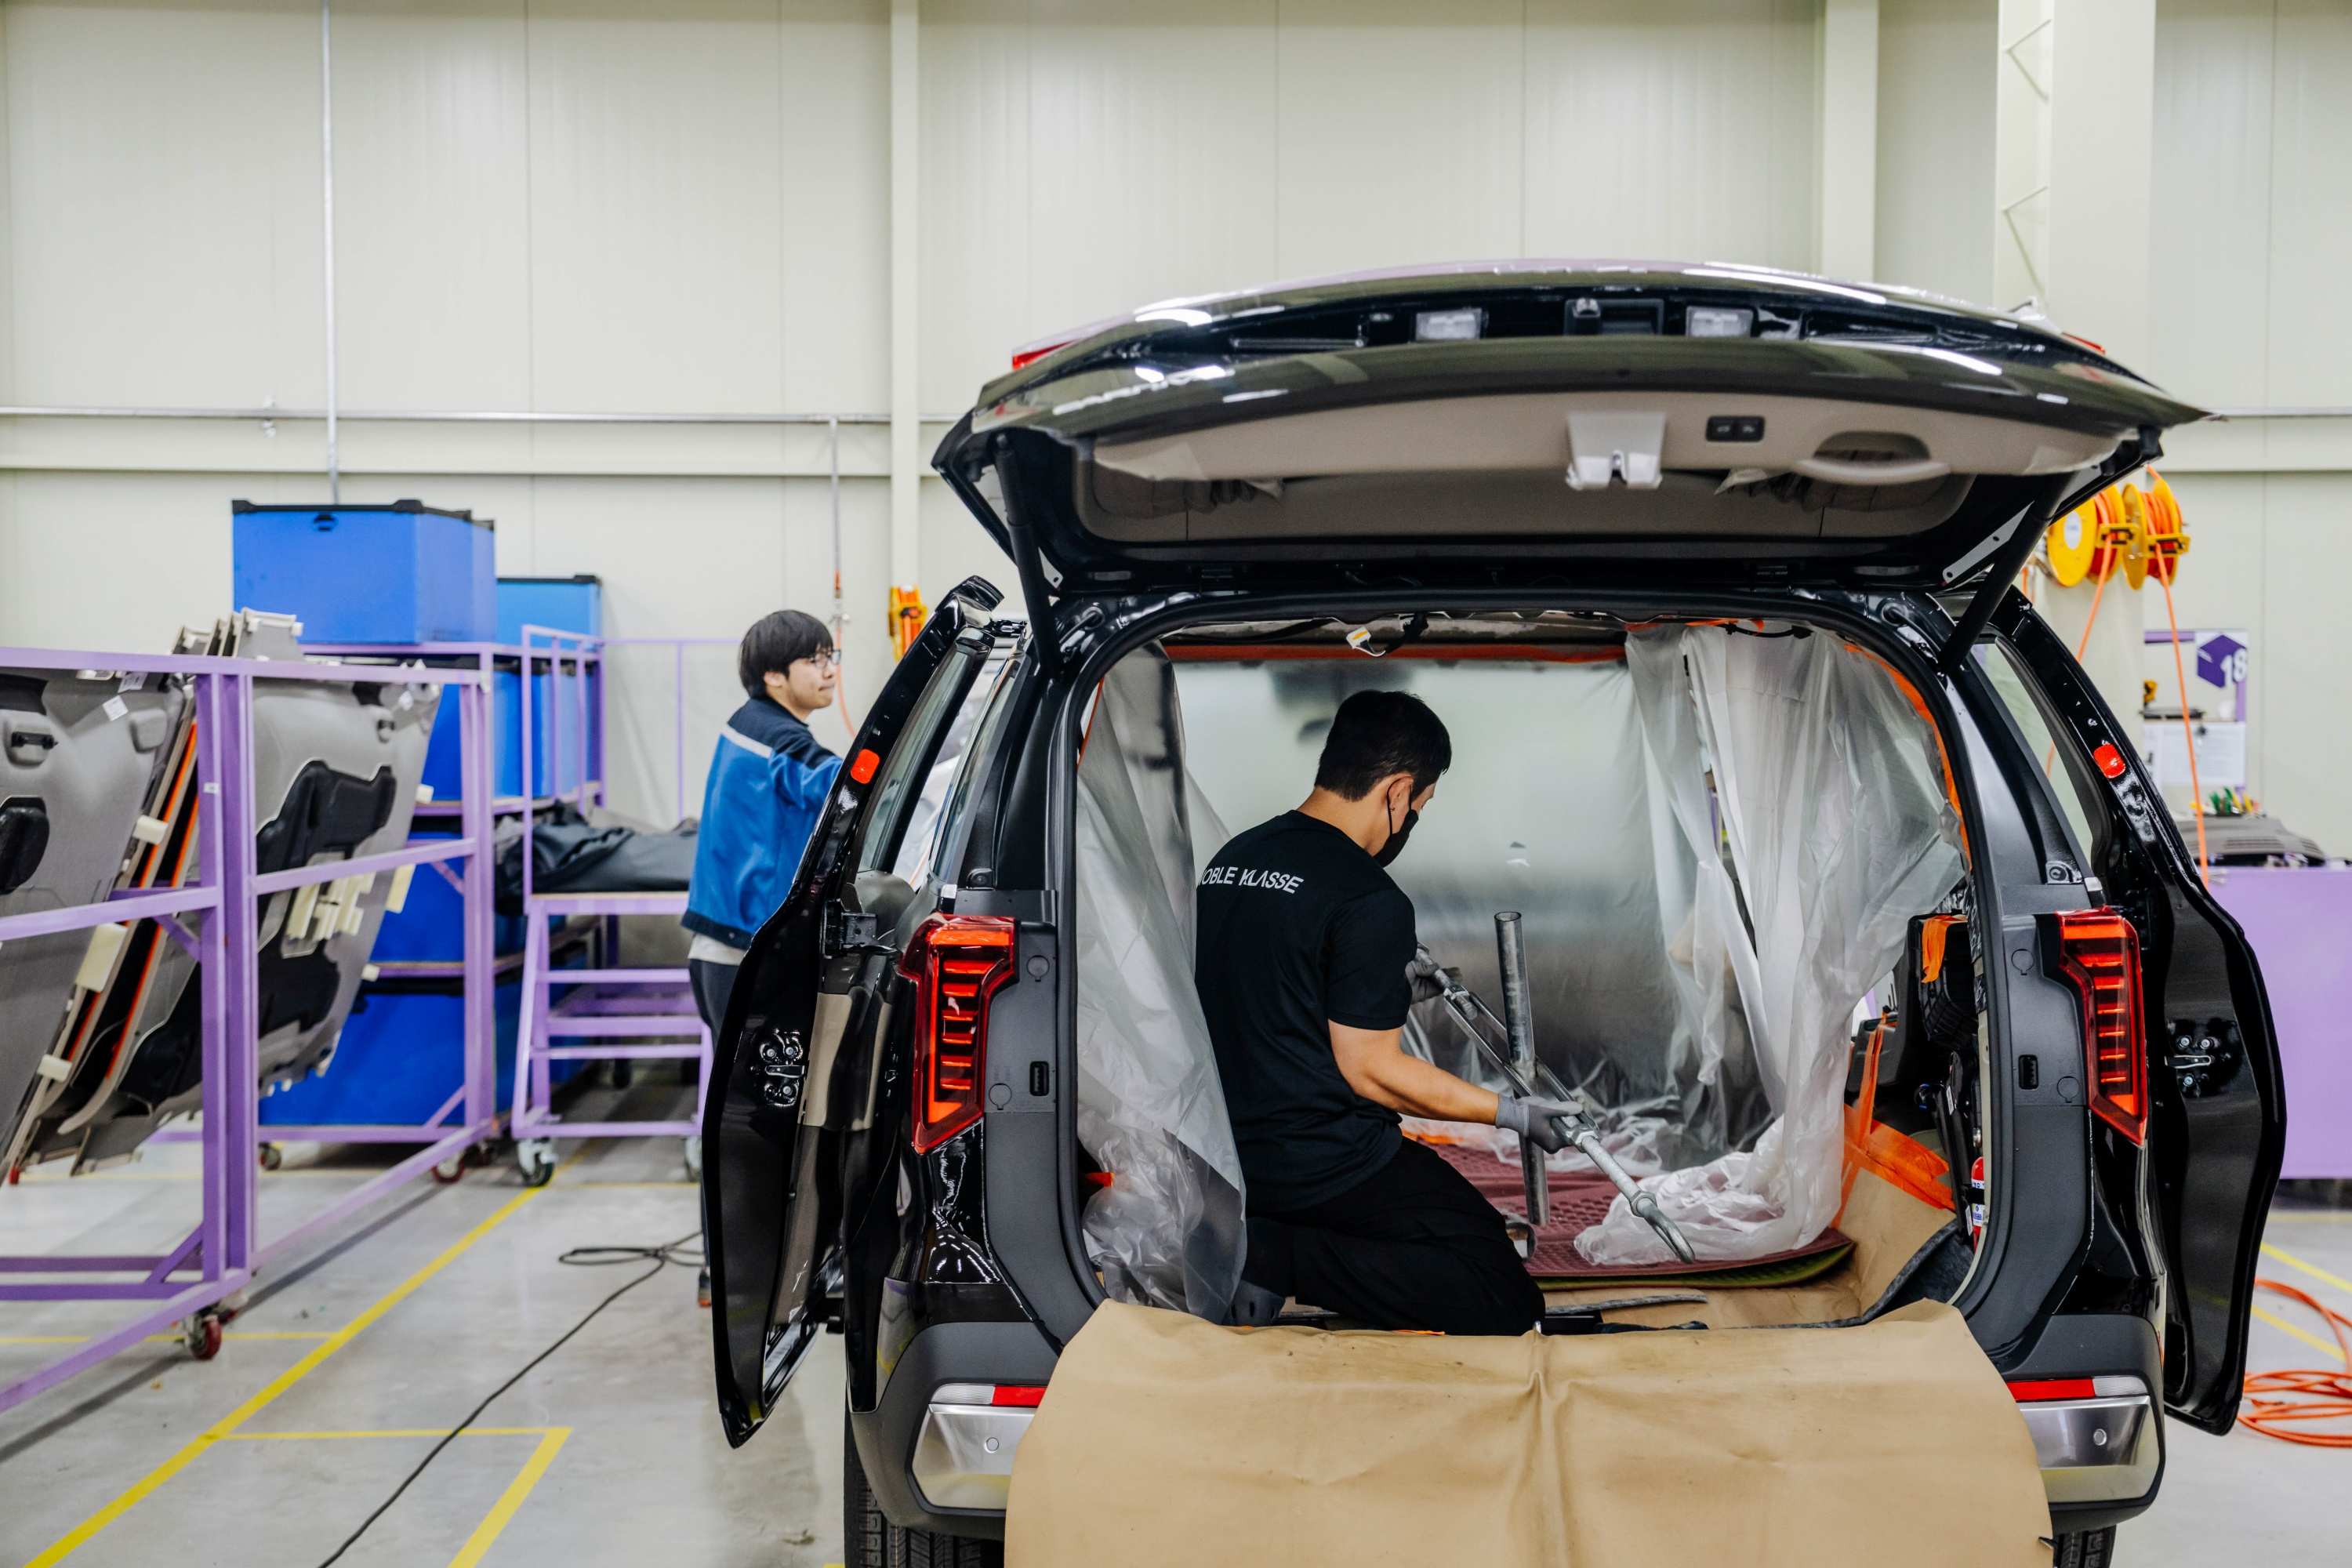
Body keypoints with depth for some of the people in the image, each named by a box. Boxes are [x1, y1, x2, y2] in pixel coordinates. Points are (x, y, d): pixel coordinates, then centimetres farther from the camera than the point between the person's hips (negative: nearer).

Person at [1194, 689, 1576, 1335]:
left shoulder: (1229, 859, 9)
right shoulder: (1369, 901, -17)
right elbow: (1369, 1070, -16)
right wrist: (1512, 1112, -5)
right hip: (1327, 1160, -9)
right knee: (1508, 1305, -5)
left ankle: (1248, 1241, 4)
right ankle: (1283, 1257, -14)